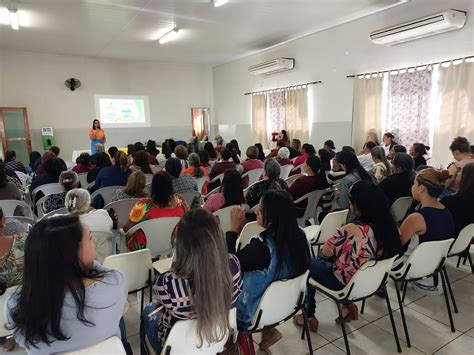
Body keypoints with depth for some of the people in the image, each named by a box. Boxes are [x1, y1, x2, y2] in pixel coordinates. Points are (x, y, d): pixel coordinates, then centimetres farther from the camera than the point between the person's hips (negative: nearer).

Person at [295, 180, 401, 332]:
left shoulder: (351, 230, -33)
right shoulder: (388, 226, -12)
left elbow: (326, 252, -17)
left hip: (345, 284, -6)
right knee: (320, 263, 25)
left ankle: (309, 317, 26)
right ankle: (347, 305, 23)